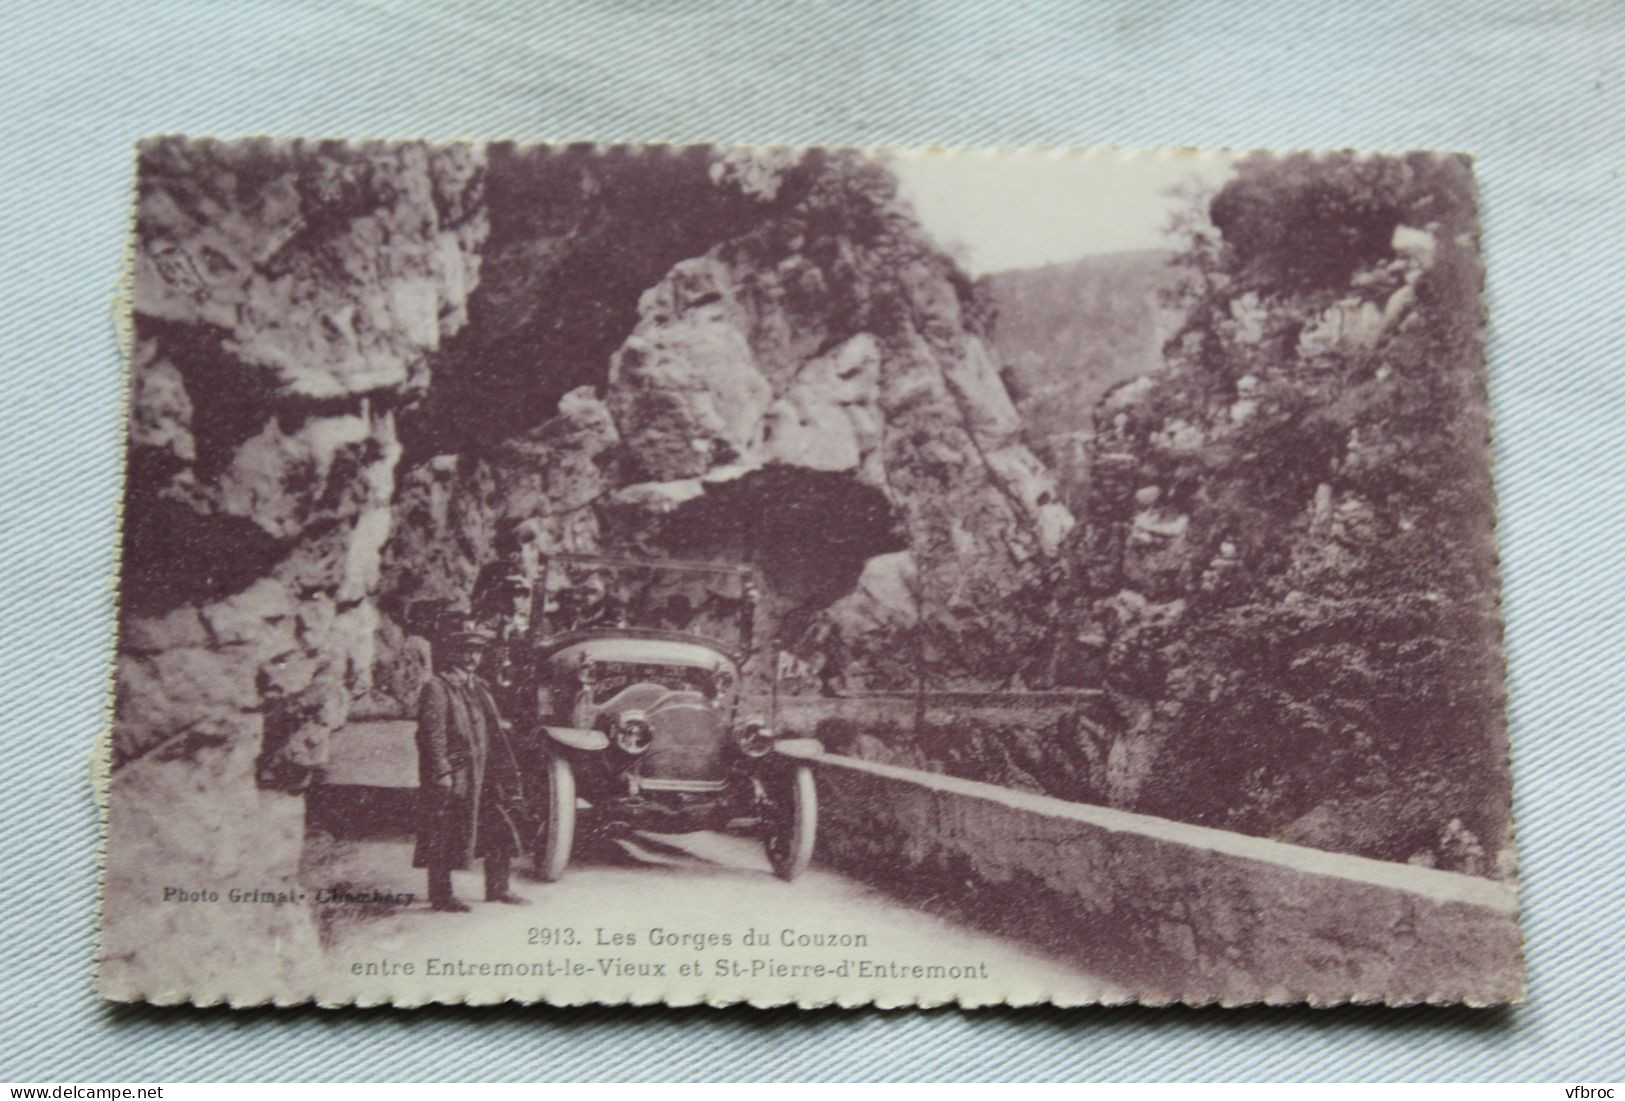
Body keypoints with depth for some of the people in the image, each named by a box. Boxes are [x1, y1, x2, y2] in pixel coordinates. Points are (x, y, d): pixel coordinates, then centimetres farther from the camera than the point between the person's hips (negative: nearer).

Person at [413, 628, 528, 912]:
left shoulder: (480, 688, 17)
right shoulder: (436, 688, -8)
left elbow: (495, 731, 20)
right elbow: (432, 733, -15)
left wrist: (506, 768, 15)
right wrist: (442, 771, -21)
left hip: (483, 773, 8)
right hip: (451, 775, -8)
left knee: (499, 828, 9)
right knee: (445, 836, -2)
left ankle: (497, 888, 19)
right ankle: (441, 895, 6)